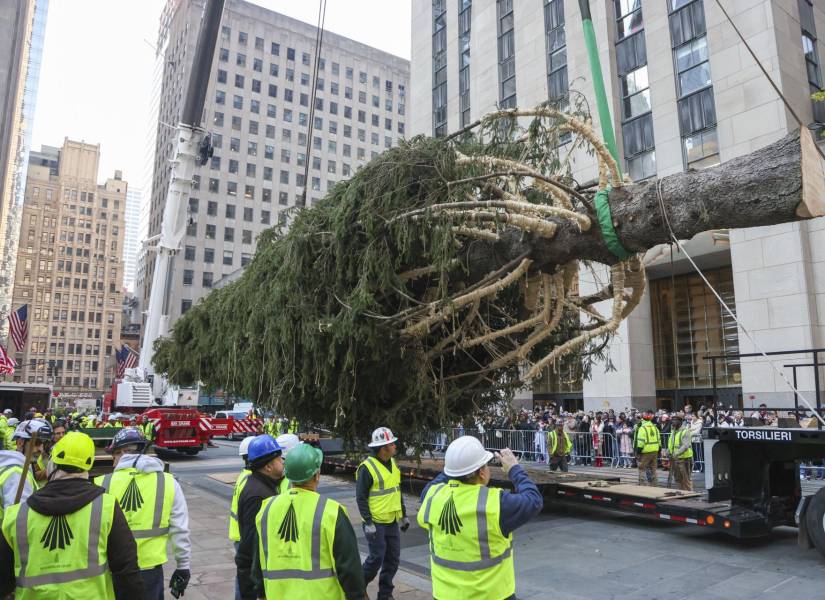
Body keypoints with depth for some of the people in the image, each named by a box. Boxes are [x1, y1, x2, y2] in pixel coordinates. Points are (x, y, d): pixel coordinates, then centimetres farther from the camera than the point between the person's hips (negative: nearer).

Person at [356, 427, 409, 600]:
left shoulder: (392, 463, 8)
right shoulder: (367, 467, -17)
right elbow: (361, 497, -16)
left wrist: (403, 515, 16)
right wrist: (368, 523, -19)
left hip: (392, 521, 7)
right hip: (376, 522, -7)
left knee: (393, 558, 10)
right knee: (377, 558, -2)